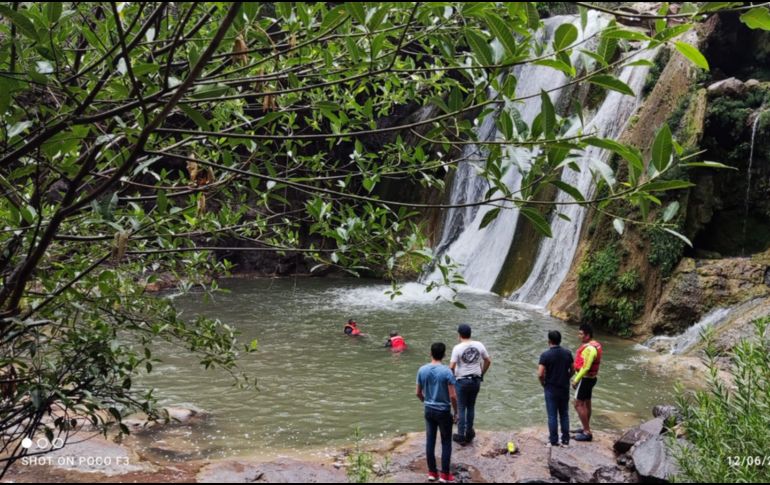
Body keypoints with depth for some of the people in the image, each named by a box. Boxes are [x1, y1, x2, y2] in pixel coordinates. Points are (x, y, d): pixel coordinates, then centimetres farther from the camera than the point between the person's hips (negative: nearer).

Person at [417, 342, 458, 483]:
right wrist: (456, 412, -3)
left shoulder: (422, 370, -4)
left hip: (429, 410, 4)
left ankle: (432, 472, 20)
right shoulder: (446, 372, -17)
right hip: (443, 411, -4)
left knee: (430, 441, 12)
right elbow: (453, 396, -17)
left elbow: (418, 393, 4)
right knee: (446, 443, 8)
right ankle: (445, 475, 11)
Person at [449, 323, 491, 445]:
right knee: (471, 407, 17)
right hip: (476, 380, 4)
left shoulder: (458, 348, -15)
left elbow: (451, 366, -18)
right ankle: (469, 433, 24)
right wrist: (482, 374, 18)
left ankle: (461, 436, 12)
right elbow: (488, 361, 6)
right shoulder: (479, 345, -2)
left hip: (462, 381, -4)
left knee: (461, 408, 6)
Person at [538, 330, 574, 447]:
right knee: (564, 415, 12)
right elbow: (572, 370, 6)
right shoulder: (567, 353, -1)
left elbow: (540, 374, -18)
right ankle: (565, 440, 16)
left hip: (551, 389, -4)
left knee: (552, 416, 4)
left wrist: (544, 384, -1)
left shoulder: (545, 355, -15)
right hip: (564, 389, 4)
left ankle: (553, 440, 9)